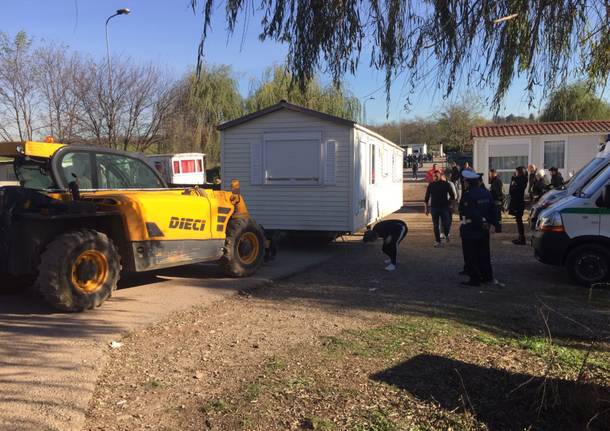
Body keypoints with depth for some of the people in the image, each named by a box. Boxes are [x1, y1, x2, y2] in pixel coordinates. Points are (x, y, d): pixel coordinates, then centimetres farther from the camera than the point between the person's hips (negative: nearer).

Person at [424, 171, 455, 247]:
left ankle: (446, 235, 26)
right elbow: (426, 198, 9)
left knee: (446, 224, -5)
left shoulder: (445, 184, 0)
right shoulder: (431, 185, 4)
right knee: (435, 226, 2)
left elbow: (452, 196, 6)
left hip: (444, 207, -1)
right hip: (434, 208, 2)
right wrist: (426, 208, 7)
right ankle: (438, 241, 11)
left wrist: (449, 203, -1)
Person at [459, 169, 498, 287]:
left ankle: (475, 279, 5)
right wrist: (493, 224, 8)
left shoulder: (467, 195, -18)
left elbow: (468, 214, -25)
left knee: (471, 255, 2)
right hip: (484, 229, 8)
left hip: (470, 230, -8)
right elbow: (493, 210, 8)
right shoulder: (486, 193, 7)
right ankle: (487, 276, 25)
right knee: (484, 253, 17)